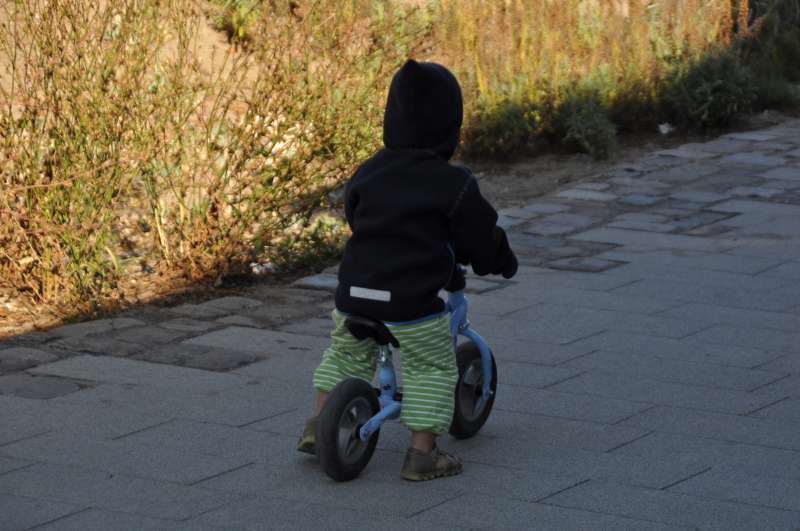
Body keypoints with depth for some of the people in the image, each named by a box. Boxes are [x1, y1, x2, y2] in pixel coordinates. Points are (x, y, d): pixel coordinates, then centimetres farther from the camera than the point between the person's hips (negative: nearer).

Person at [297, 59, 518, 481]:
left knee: (345, 353, 28)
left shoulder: (369, 172, 6)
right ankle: (422, 453, 9)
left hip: (355, 292, 4)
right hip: (413, 302, -4)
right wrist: (502, 263, 23)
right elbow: (481, 235, 1)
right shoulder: (453, 184, -8)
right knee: (433, 368, 12)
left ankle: (318, 423, 26)